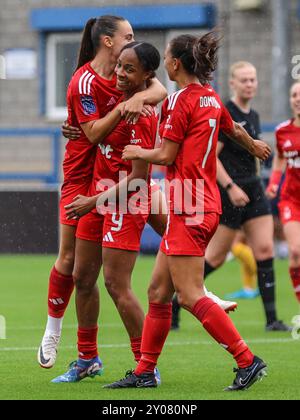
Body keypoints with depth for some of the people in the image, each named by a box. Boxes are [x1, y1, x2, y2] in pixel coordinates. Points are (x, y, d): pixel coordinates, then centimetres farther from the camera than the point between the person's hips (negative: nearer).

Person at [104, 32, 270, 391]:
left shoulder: (181, 100, -12)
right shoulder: (212, 98, 13)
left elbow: (166, 156, -12)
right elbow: (234, 129, 33)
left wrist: (138, 152, 8)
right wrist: (254, 145, 53)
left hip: (189, 207, -9)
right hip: (207, 203, 9)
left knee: (189, 295, -11)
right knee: (158, 291, 11)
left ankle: (247, 361, -13)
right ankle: (144, 372, 15)